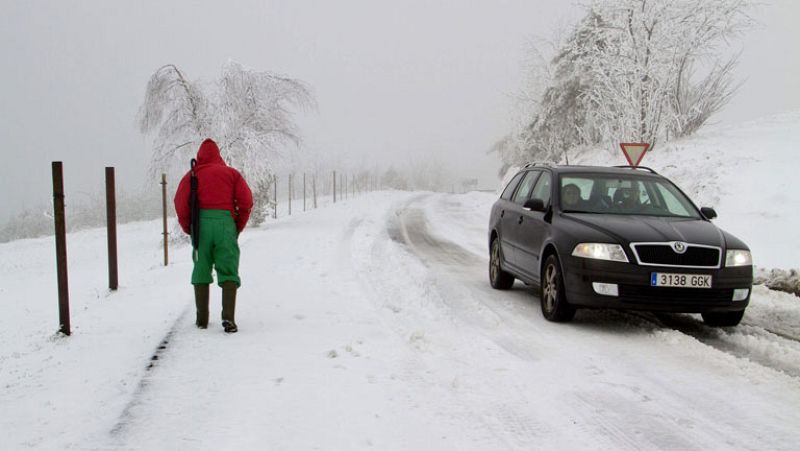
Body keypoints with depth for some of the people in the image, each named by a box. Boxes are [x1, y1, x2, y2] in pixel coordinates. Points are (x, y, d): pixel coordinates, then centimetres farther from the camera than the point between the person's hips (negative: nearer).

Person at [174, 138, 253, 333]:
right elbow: (246, 201, 2)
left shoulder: (192, 175, 12)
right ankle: (228, 317, -14)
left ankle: (202, 318, 13)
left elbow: (181, 203, 0)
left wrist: (189, 229, 12)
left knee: (201, 271, 11)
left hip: (200, 223, 1)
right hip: (225, 221, -1)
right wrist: (238, 227, 12)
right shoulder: (231, 173, 12)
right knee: (228, 271, 0)